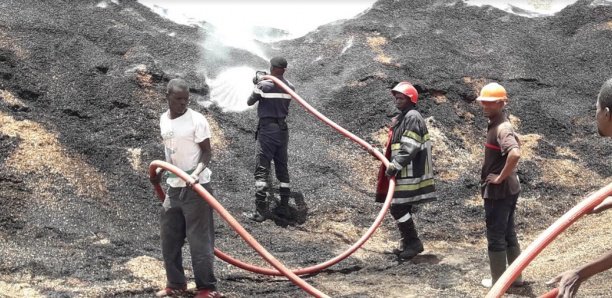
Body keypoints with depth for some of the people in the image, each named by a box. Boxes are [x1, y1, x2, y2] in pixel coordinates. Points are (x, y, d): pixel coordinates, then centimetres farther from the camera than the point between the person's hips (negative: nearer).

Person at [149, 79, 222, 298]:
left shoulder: (196, 120, -12)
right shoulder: (163, 120, 8)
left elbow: (207, 152, -12)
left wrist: (197, 172, -27)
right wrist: (160, 171, 21)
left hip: (196, 188, -7)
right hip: (173, 186, 7)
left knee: (199, 239, -5)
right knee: (169, 239, 12)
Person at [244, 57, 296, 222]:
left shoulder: (263, 85, -11)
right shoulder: (290, 87, 4)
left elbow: (249, 102, 1)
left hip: (267, 128, -5)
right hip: (283, 129, 5)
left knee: (262, 170, -6)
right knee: (282, 168, 13)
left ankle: (261, 210, -11)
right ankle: (284, 207, 15)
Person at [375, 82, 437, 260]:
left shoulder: (412, 118, -13)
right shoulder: (401, 118, 19)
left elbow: (409, 148, -22)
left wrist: (394, 166, -22)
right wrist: (391, 164, 17)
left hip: (409, 172, -10)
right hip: (402, 171, 10)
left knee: (398, 207, -11)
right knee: (403, 208, 14)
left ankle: (412, 242, -1)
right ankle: (408, 243, 22)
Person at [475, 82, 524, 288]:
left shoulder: (501, 128, -21)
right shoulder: (497, 125, 10)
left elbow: (515, 153, -37)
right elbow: (516, 144, 28)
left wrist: (500, 177, -24)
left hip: (498, 190, -10)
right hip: (508, 189, 10)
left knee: (495, 237, 1)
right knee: (508, 234, 17)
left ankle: (498, 281, 10)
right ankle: (515, 276, 25)